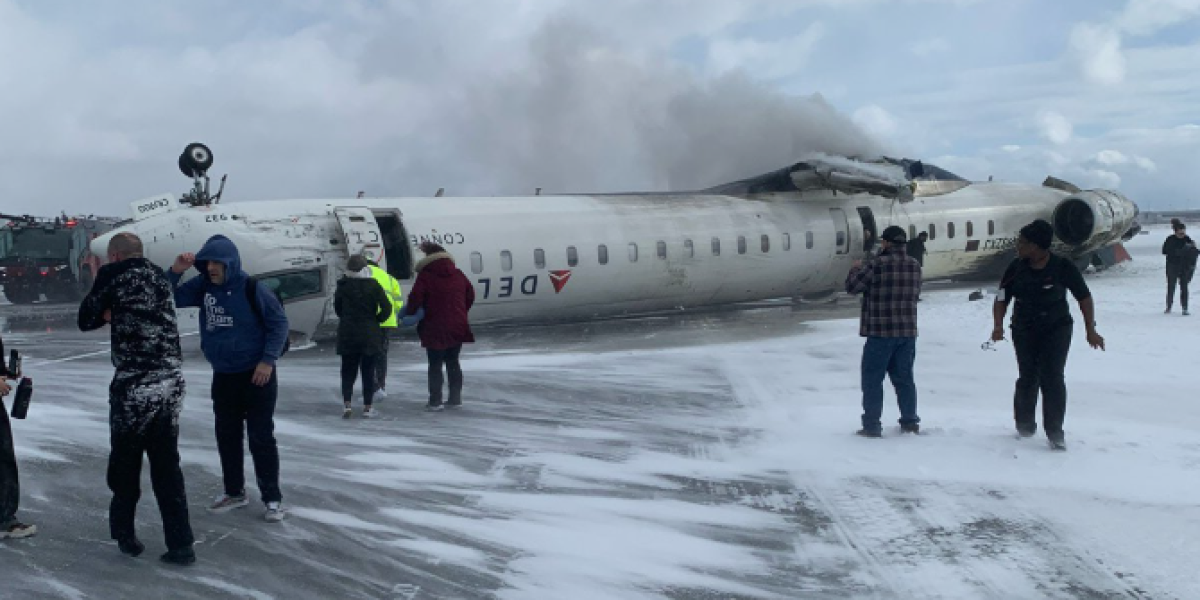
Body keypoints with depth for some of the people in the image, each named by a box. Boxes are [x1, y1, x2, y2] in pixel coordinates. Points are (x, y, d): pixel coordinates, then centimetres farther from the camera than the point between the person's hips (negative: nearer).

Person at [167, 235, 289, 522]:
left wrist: (268, 360, -16)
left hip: (256, 376, -6)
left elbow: (279, 322, -11)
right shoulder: (203, 286, 0)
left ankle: (272, 498, 7)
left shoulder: (252, 288, -16)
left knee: (261, 437, -2)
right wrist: (175, 272, -12)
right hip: (222, 377, 6)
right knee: (227, 436, 14)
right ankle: (234, 492, 28)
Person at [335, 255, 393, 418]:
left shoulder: (343, 286, -3)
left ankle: (346, 403, -2)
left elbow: (337, 308, 6)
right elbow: (387, 308, -10)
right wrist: (375, 320, 4)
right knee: (368, 371, 6)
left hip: (348, 335, 1)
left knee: (348, 370, 11)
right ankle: (367, 407, 6)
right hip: (370, 335, -1)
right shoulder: (373, 285, -7)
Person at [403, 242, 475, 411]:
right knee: (453, 362, 15)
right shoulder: (458, 275, 8)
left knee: (435, 365, 3)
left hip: (435, 329, -5)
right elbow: (470, 295, 16)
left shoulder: (425, 276, -9)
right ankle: (455, 398, 17)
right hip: (458, 327, 5)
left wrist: (409, 312, 4)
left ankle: (435, 400, 2)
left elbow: (415, 298, -15)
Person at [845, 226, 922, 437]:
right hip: (908, 332, 6)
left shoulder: (877, 264, -15)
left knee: (872, 379, 2)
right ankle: (910, 422, 21)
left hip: (881, 333, -6)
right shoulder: (915, 265, 4)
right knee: (904, 378, 16)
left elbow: (851, 286, -8)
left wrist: (855, 269, 12)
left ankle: (872, 425, 2)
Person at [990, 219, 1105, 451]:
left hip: (1057, 329, -2)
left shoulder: (1063, 267, -13)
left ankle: (1055, 432, -1)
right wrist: (998, 325, -19)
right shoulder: (1016, 268, -7)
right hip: (1024, 330, 2)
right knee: (1028, 378, 1)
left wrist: (1091, 331, -5)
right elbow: (1002, 298, -3)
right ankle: (1025, 423, 24)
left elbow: (1084, 297, -3)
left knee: (1052, 378, -11)